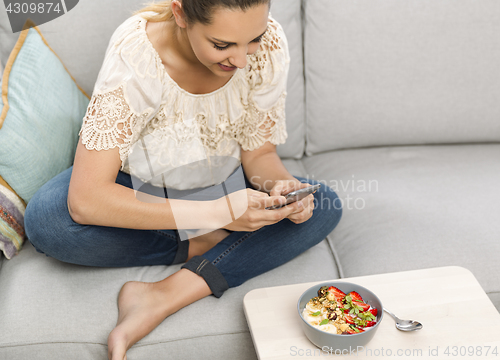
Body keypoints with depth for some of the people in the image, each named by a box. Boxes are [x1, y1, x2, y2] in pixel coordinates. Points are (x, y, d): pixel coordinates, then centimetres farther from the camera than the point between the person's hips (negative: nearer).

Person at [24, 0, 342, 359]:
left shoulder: (270, 43, -22)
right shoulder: (135, 56, -33)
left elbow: (259, 152, -8)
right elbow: (85, 201, -38)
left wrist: (282, 185, -32)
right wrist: (217, 213, -41)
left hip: (223, 181, 3)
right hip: (139, 185, -3)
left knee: (325, 208, -20)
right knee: (45, 221, -31)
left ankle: (170, 294, -26)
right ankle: (202, 247, -14)